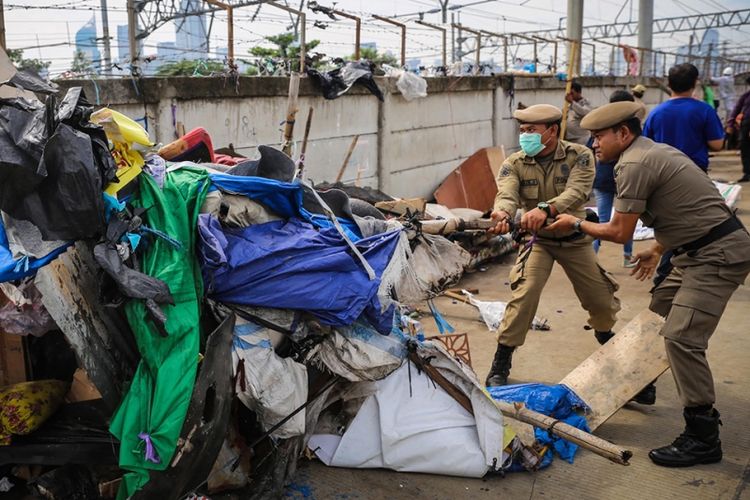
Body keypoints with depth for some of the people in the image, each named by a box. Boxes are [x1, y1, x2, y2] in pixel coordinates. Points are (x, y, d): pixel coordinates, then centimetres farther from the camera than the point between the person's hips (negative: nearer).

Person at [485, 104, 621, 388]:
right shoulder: (514, 164, -12)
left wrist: (545, 209, -54)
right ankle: (500, 364, -8)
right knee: (524, 296, -19)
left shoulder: (579, 157, -16)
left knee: (602, 300, 8)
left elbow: (576, 192, -34)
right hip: (538, 240, 0)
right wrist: (502, 213, -55)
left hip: (575, 239, 1)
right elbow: (507, 195, -29)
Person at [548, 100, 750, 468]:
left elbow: (619, 232, -13)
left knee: (681, 336, -14)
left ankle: (703, 438, -7)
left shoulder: (633, 164, -17)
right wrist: (657, 251, 30)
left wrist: (576, 224, 2)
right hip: (702, 249, 11)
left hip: (719, 254, -11)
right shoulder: (653, 151, 15)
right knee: (656, 314, 19)